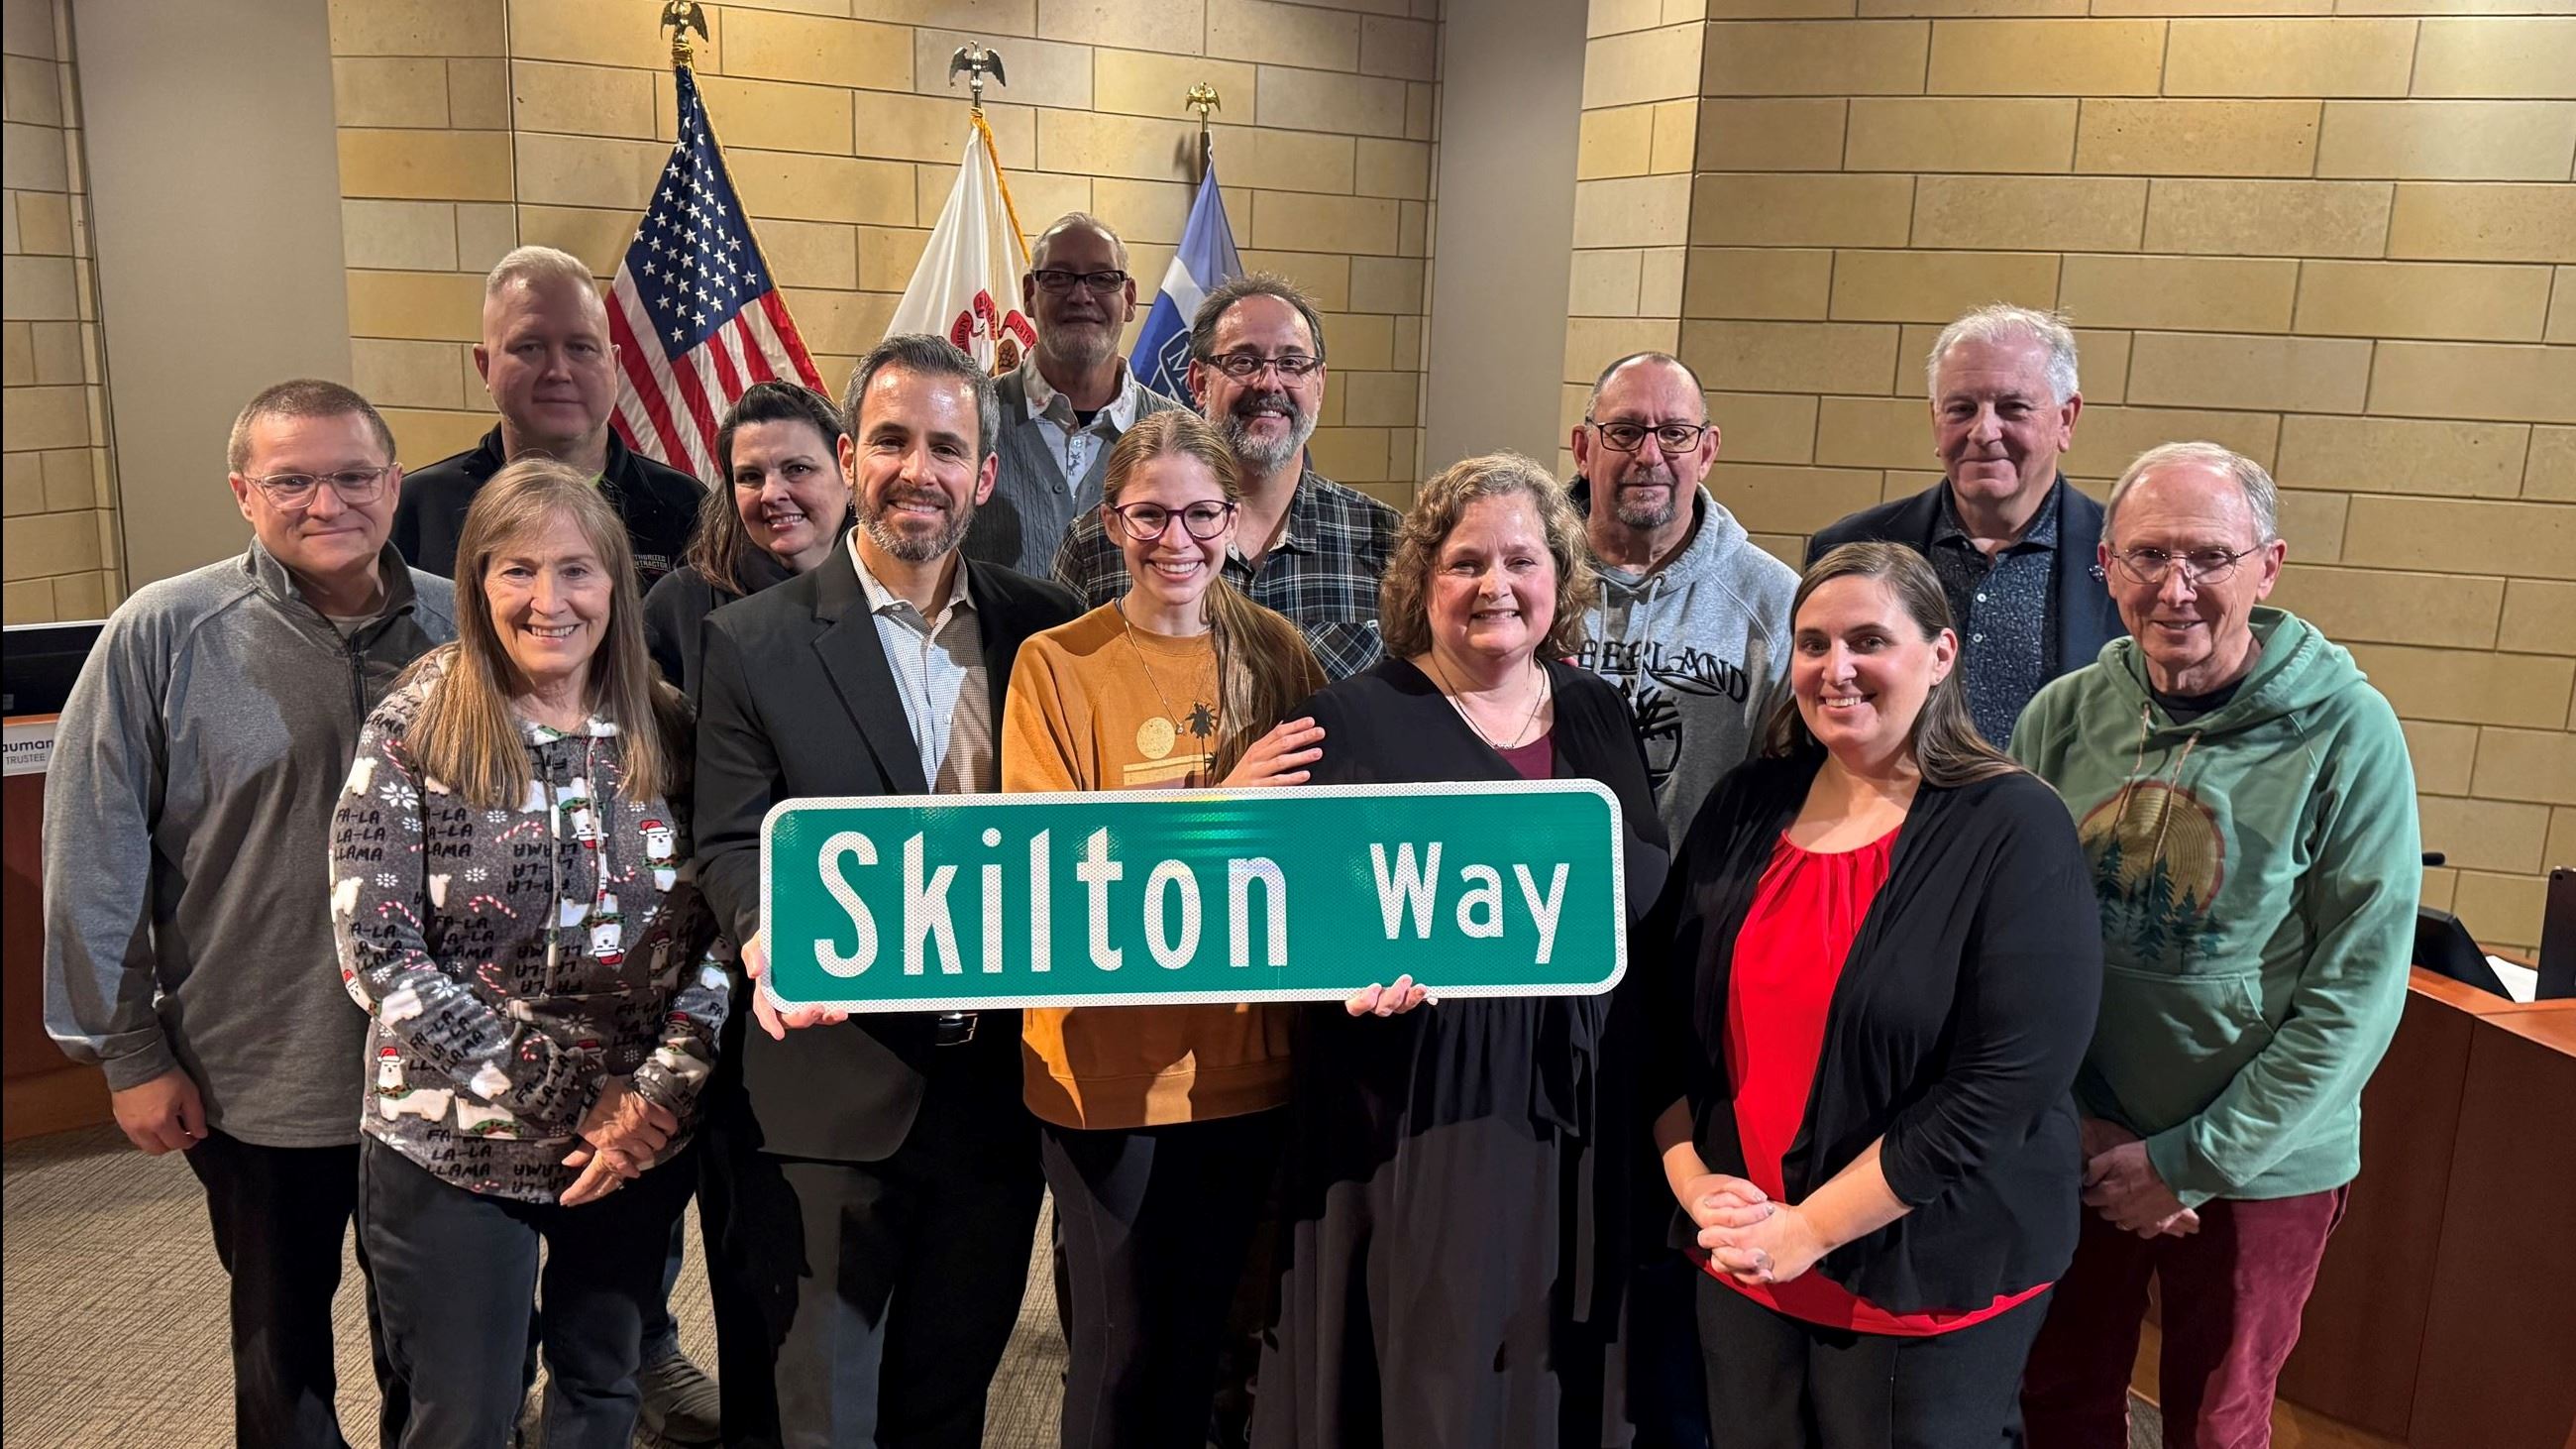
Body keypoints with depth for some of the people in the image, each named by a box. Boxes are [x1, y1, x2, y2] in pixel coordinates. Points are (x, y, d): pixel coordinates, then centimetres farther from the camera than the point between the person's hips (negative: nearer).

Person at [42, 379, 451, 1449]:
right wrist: (129, 1051, -6)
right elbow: (92, 860, -7)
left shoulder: (459, 628, -4)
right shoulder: (162, 636, -11)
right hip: (256, 1079, -2)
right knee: (281, 1328, 19)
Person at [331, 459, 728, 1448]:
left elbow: (720, 927, -1)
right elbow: (377, 953, -13)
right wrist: (568, 1100, -15)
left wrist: (661, 1091, -14)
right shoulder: (413, 731, -9)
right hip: (454, 1145, -2)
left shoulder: (666, 732, -2)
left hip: (639, 1142, 3)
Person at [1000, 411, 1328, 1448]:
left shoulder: (1277, 652, 2)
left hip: (1249, 1050, 3)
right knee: (1124, 1340, 10)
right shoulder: (1054, 664, -8)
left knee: (1207, 1333, 18)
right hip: (1110, 1060, -3)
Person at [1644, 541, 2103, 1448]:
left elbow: (2007, 1082, -18)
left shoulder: (2013, 829, -12)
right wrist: (1689, 1172, -7)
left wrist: (1811, 1229, -17)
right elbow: (1667, 1008, 6)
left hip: (1929, 1277, -4)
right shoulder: (1748, 804, 2)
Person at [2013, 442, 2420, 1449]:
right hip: (2072, 1153, 2)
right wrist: (2074, 1122, -9)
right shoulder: (2063, 715, -7)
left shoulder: (2347, 733, -15)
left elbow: (2357, 987, -14)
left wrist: (2196, 1161, -13)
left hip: (2258, 1169, -2)